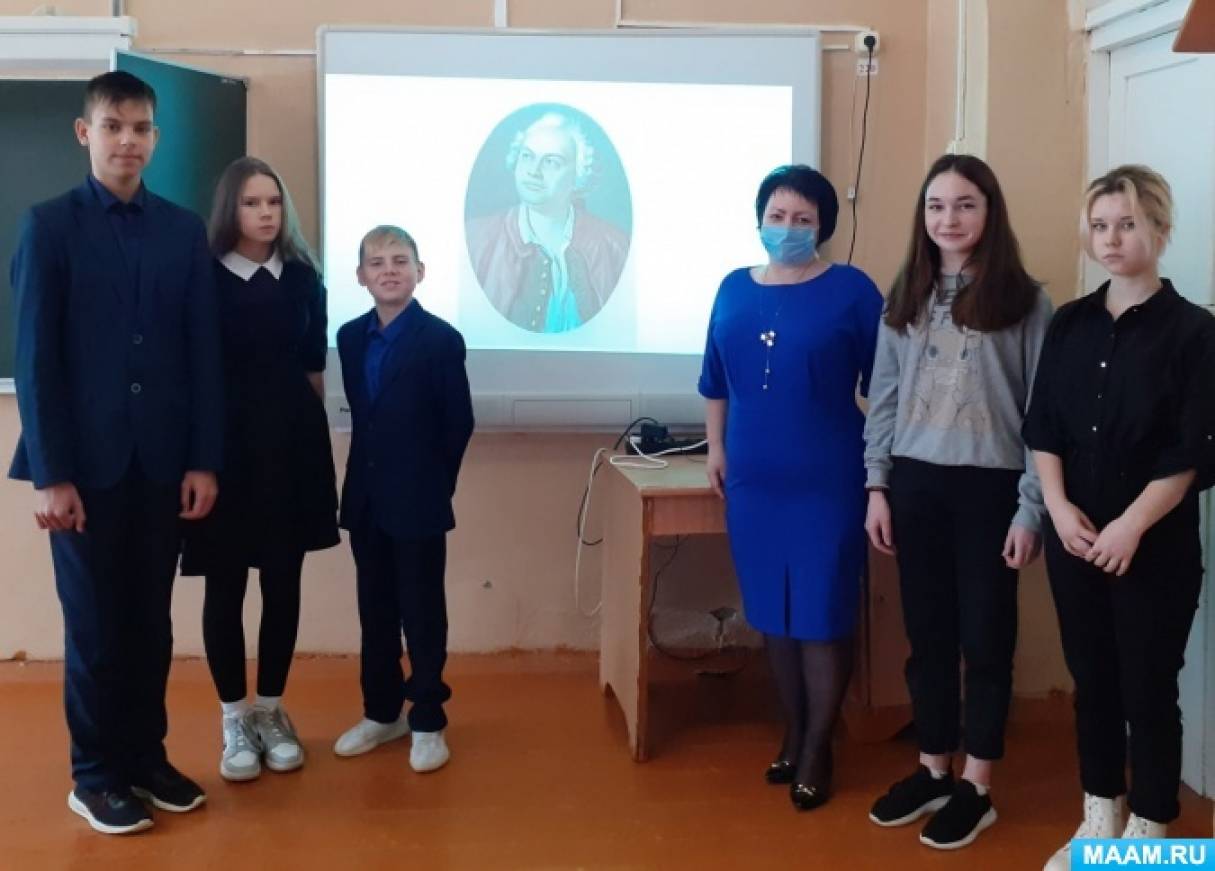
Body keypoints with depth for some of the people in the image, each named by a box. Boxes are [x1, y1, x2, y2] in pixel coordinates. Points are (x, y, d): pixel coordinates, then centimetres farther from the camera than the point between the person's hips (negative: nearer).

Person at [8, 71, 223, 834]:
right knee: (94, 623, 6)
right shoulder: (49, 225, -1)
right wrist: (50, 473, -11)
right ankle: (96, 776, 19)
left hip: (162, 461, 3)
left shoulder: (185, 230, 6)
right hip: (87, 461, -2)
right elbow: (37, 357, -6)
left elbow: (204, 352, 5)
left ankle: (147, 758, 24)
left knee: (151, 621, 10)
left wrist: (205, 460, -1)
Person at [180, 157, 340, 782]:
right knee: (225, 586, 3)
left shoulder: (303, 279, 6)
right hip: (225, 445, -2)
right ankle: (233, 720, 14)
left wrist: (300, 424, 7)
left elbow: (314, 367, 11)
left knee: (283, 583, 7)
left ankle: (271, 711, 20)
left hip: (293, 446, 3)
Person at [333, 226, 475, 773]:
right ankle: (381, 711, 28)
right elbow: (362, 417, 13)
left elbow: (459, 424, -7)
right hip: (366, 497, 5)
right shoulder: (351, 337, 6)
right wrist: (375, 473, 7)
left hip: (418, 501, -5)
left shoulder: (441, 340, -11)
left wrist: (433, 486, -3)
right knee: (375, 610, 14)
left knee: (422, 611, 4)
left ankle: (427, 721, 15)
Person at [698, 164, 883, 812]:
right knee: (772, 613, 13)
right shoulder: (734, 289, 8)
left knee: (822, 614, 1)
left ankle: (817, 751, 16)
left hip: (827, 479, -4)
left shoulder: (851, 290, -5)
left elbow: (880, 386, -3)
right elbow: (716, 380, 16)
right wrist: (716, 448, 11)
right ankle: (793, 734, 29)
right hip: (753, 477, 5)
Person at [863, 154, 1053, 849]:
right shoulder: (904, 299, 7)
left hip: (989, 487, -4)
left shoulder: (1025, 301, -5)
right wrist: (877, 484, 4)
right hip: (916, 483, 4)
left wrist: (1032, 508, -10)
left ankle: (977, 787, 19)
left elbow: (1044, 413, -7)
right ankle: (933, 770, 27)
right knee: (928, 634, 12)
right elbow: (883, 398, 10)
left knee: (985, 637, 6)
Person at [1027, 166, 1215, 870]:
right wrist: (1059, 507, -8)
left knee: (1149, 690, 4)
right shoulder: (1070, 324, 7)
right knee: (1092, 680, 13)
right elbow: (1043, 428, 6)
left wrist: (1130, 527, -17)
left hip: (1156, 546, -4)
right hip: (1075, 540, 4)